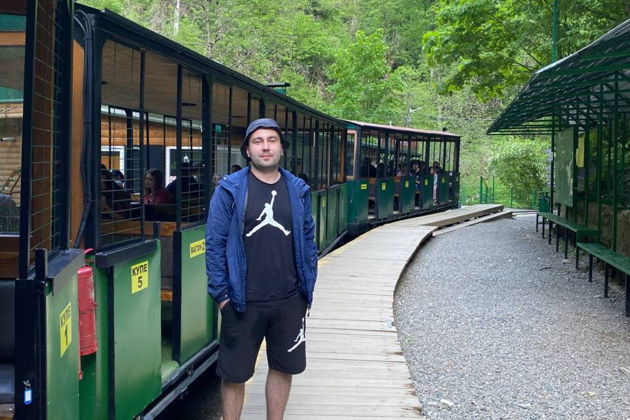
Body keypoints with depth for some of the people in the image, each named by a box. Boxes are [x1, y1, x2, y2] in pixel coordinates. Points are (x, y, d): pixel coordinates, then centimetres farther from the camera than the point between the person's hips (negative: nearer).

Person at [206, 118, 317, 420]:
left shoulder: (298, 190, 5)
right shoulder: (230, 190, -5)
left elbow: (308, 241, 10)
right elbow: (215, 244, -5)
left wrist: (308, 286, 6)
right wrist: (221, 293, -8)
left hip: (290, 301, 3)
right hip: (244, 302, -3)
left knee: (283, 367, 14)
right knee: (234, 373, 7)